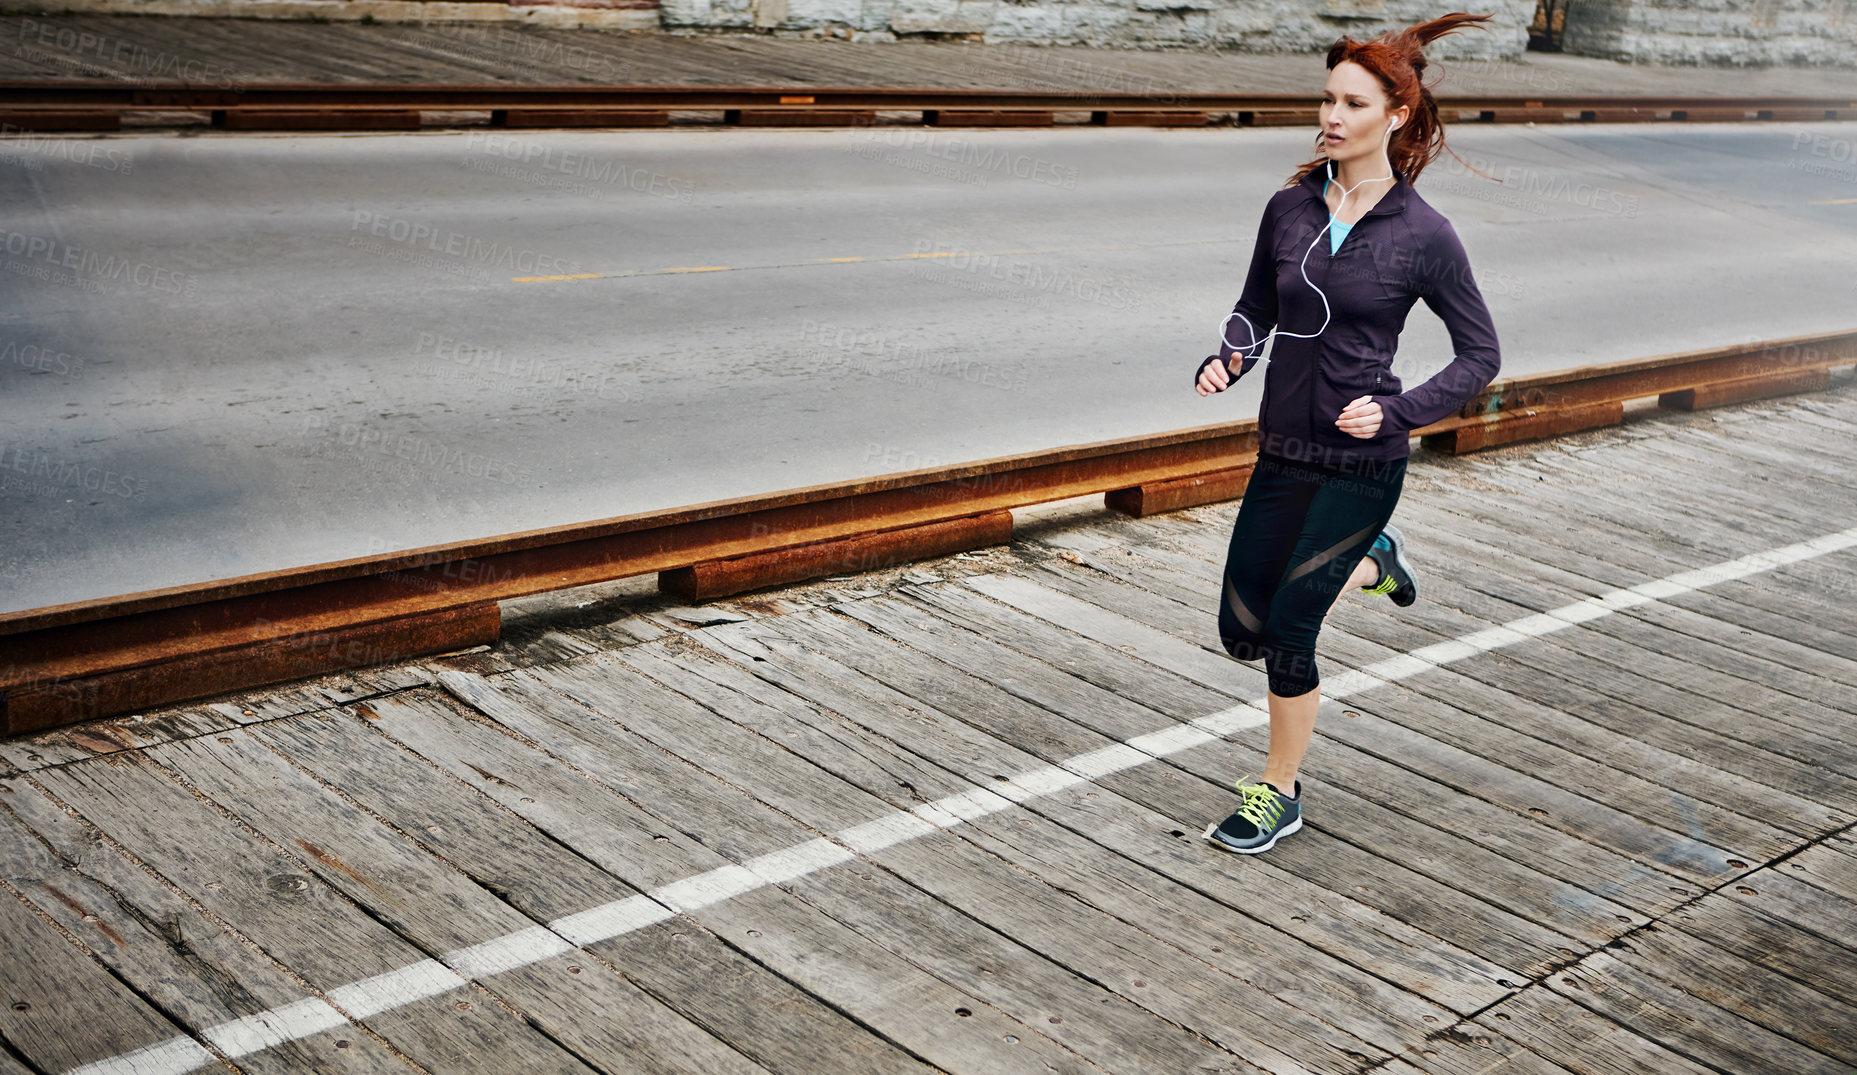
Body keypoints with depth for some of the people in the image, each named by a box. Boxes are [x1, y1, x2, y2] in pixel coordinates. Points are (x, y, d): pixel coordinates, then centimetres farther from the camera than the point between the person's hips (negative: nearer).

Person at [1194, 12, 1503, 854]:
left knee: (1287, 628, -5)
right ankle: (1369, 561, 38)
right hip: (1281, 456, 5)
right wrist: (1227, 359, -7)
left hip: (1360, 463, -5)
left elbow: (1480, 355, -3)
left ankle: (1279, 793, 20)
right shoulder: (1290, 208, 1)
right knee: (1242, 634, 10)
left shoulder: (1423, 234, -10)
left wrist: (1397, 412, -17)